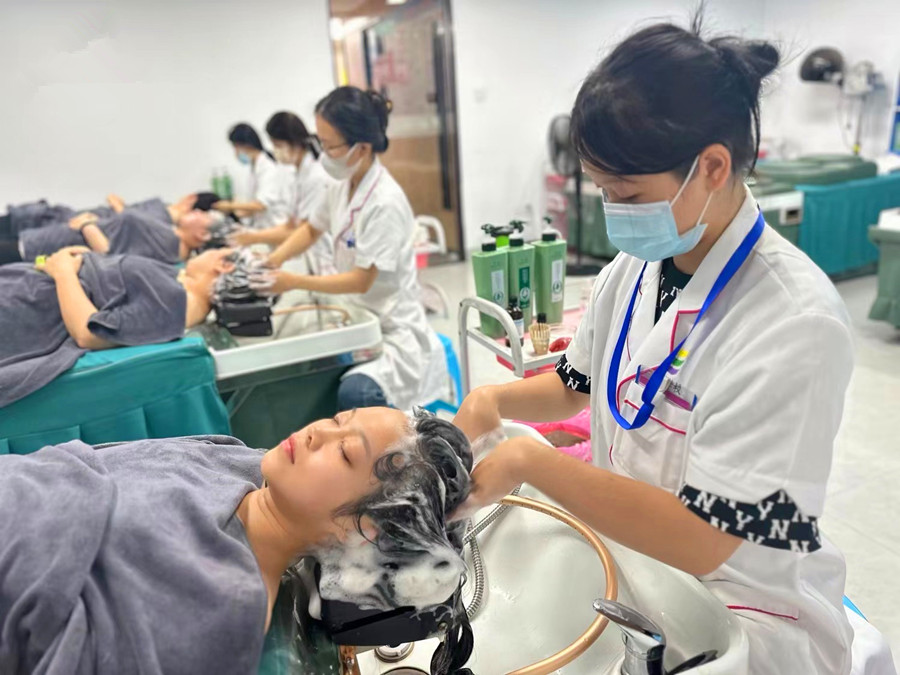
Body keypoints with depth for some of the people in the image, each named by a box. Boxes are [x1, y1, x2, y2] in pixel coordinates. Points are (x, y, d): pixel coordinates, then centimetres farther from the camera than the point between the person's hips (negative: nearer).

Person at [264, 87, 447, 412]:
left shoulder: (385, 203, -21)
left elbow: (361, 281, -18)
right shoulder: (341, 187, 3)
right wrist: (275, 259, 4)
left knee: (353, 394, -33)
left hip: (394, 332, -8)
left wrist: (293, 282, -15)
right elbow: (311, 230, 22)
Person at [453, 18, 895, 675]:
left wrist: (530, 460, -26)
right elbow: (575, 383, 10)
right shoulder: (635, 267, -5)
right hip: (632, 560, 6)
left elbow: (701, 536, -27)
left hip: (742, 614, -5)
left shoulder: (796, 323, -26)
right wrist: (495, 400, -8)